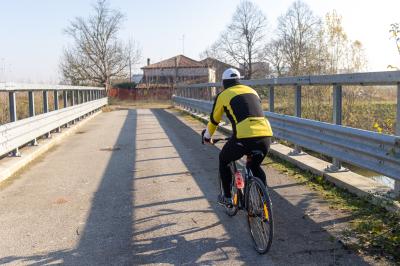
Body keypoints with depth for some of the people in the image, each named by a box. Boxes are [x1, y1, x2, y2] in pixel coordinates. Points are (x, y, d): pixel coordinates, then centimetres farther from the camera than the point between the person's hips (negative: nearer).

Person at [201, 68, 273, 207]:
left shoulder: (223, 95, 13)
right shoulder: (251, 91, 26)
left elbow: (214, 120, 22)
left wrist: (207, 136, 40)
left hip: (244, 137, -5)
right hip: (266, 135, 5)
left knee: (223, 160, 25)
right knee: (255, 166, 32)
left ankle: (227, 198, 28)